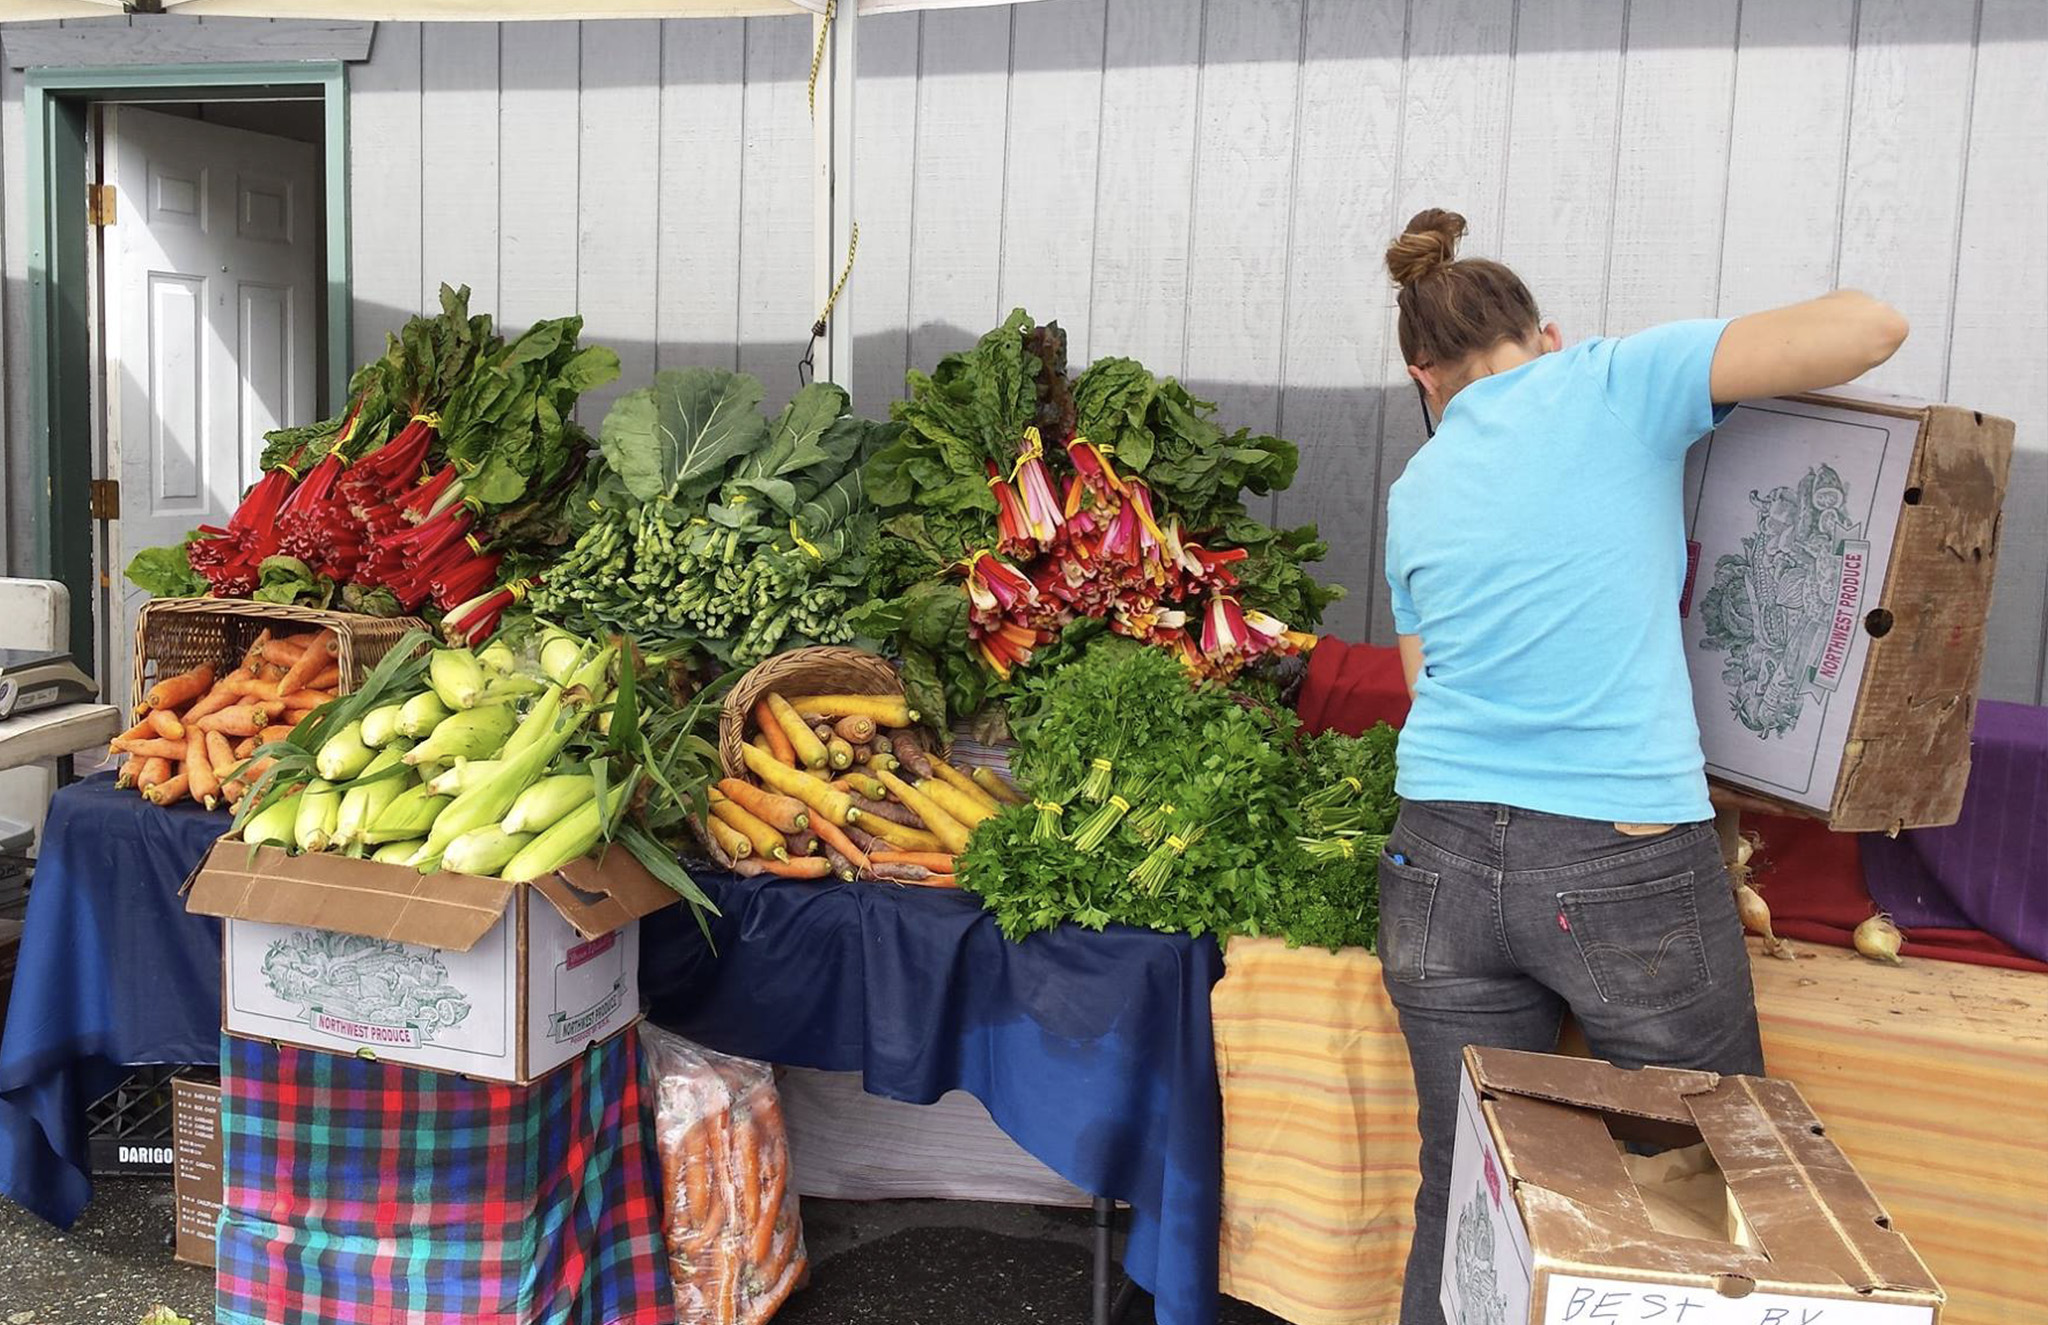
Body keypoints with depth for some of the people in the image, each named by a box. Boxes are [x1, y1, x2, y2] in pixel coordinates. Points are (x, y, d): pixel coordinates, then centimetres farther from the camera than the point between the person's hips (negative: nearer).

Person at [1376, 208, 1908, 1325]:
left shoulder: (1415, 494, 12)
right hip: (1628, 871, -4)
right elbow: (1871, 327, -8)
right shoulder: (1613, 382, -1)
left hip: (1443, 859, 4)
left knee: (1460, 1208, 13)